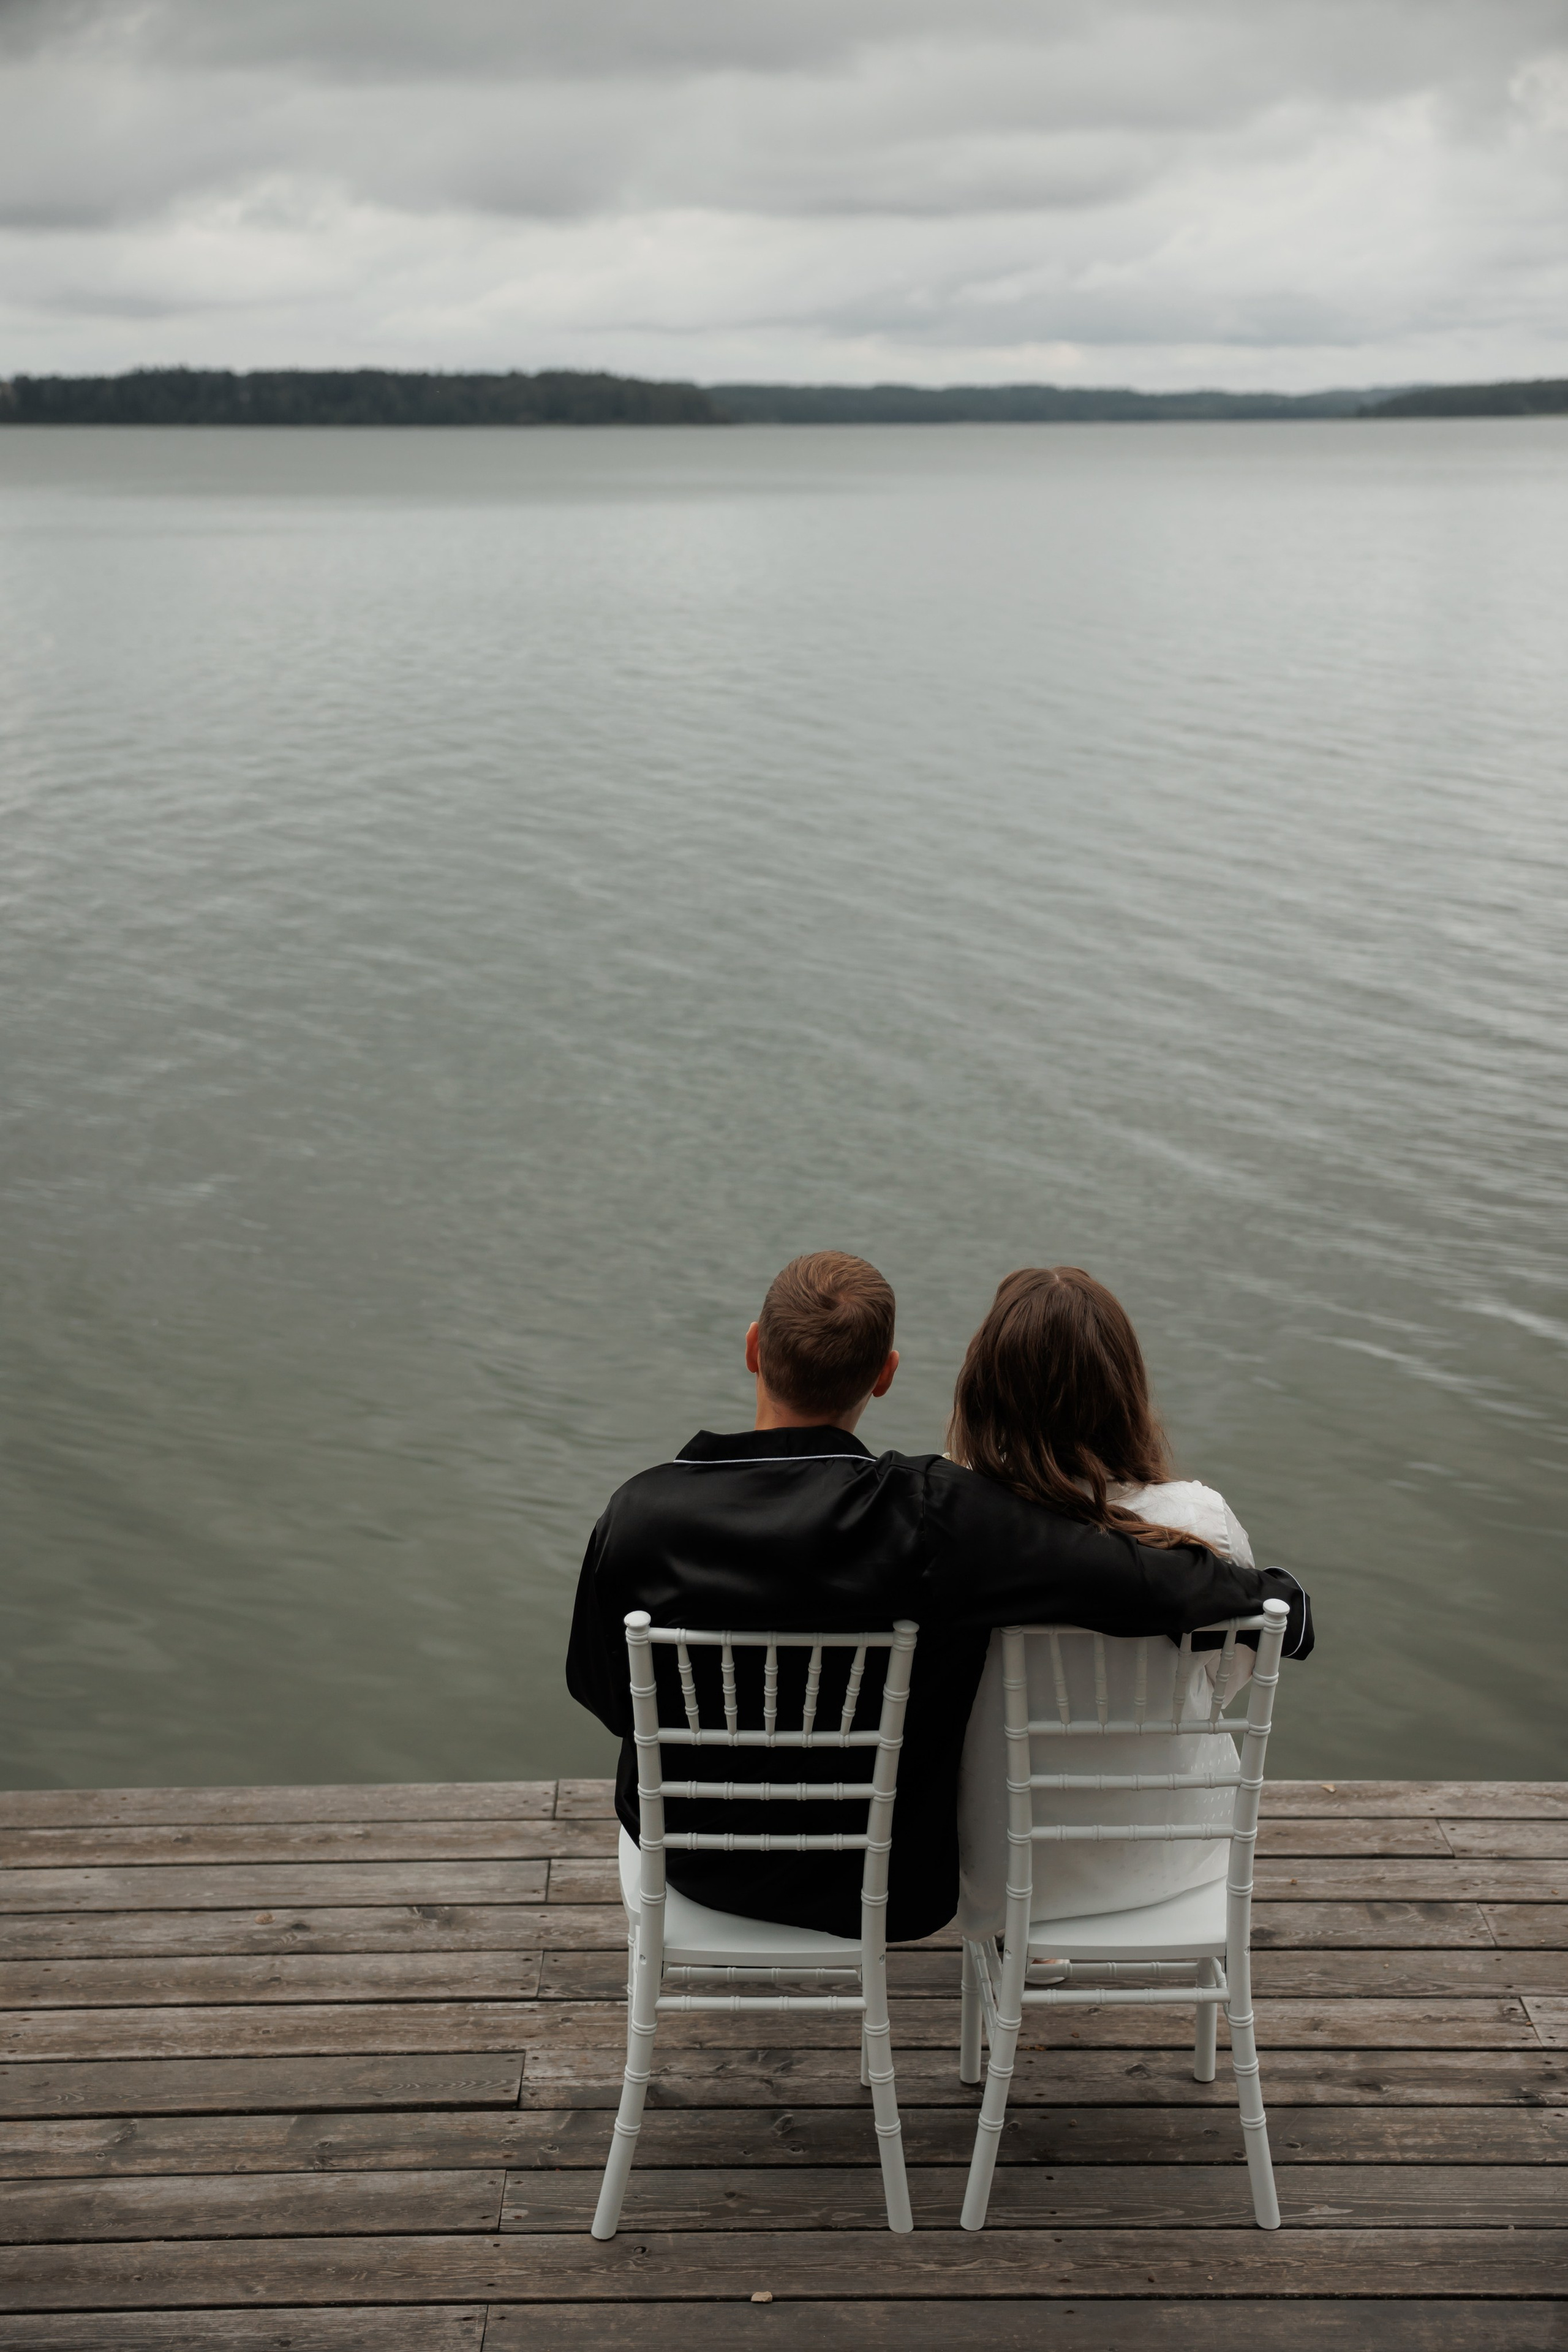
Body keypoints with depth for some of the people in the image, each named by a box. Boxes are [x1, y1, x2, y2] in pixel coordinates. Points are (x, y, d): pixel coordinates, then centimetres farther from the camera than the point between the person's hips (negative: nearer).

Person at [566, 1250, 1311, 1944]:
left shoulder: (642, 1514, -25)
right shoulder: (936, 1518, -31)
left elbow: (600, 1691, -8)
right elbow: (1165, 1585, -29)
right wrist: (1279, 1598, -7)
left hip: (696, 1861, 1)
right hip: (886, 1887, -1)